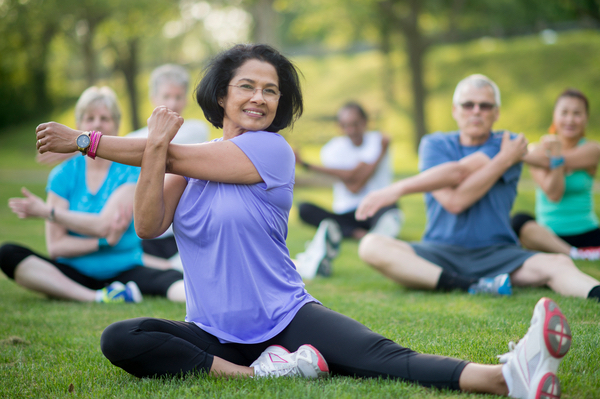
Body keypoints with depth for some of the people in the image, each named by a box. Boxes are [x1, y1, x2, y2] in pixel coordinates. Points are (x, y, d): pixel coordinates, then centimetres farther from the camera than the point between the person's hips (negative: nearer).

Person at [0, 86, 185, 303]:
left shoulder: (131, 171, 0)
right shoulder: (63, 175, 5)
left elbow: (103, 225, -13)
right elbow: (55, 245, -3)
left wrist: (47, 211, -9)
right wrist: (104, 241, -16)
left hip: (124, 268, -2)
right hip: (73, 274, 2)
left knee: (172, 280, -32)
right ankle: (95, 298, -35)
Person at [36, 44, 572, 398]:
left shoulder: (273, 150, -5)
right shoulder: (187, 161, 7)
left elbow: (179, 156, -8)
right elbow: (148, 227, -7)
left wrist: (83, 140, -2)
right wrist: (154, 146, -19)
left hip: (287, 318, -3)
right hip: (214, 334, 3)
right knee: (119, 340, -25)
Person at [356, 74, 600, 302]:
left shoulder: (506, 145, 4)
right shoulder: (434, 144, 7)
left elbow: (459, 172, -14)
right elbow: (454, 202, -10)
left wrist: (398, 189, -15)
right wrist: (503, 161, -8)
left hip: (496, 253, -1)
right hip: (440, 254, 1)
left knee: (557, 264, -27)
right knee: (371, 246, -25)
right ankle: (470, 286, -35)